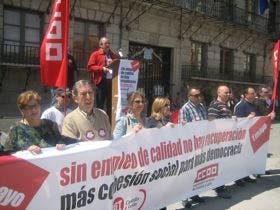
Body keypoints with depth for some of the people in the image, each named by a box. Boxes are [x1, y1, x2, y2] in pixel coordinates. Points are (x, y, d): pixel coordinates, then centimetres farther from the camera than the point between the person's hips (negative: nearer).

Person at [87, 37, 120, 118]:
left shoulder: (114, 54, 15)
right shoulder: (95, 54, 3)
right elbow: (90, 66, -4)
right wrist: (102, 68, -13)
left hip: (112, 81, 4)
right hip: (101, 81, -4)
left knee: (111, 104, 8)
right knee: (100, 104, 0)